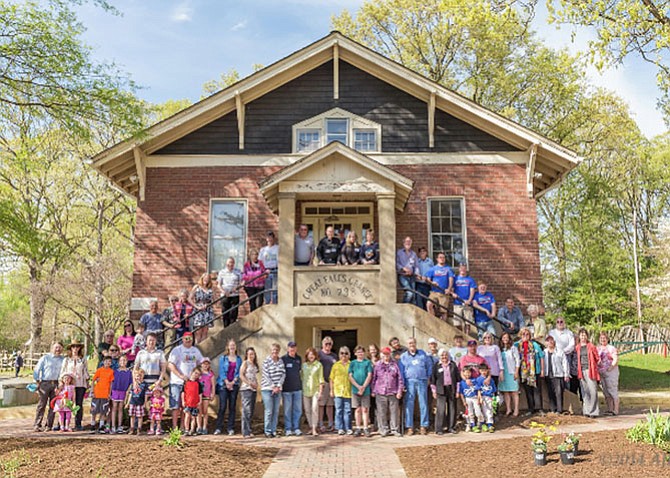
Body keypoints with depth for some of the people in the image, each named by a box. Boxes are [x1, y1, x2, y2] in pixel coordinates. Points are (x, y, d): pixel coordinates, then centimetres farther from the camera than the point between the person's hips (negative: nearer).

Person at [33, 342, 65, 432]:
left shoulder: (63, 359, 11)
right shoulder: (45, 358, 4)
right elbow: (37, 369, 3)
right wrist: (37, 381, -3)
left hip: (56, 384, 3)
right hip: (45, 383, -3)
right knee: (42, 405, -4)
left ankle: (49, 425, 10)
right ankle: (37, 425, 2)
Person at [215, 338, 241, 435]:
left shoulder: (239, 359, 10)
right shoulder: (223, 358, 4)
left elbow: (239, 372, 6)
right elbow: (221, 371, -2)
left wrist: (233, 382, -7)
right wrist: (227, 382, -10)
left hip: (234, 385, 2)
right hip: (223, 384, -2)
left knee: (232, 407, 2)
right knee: (222, 406, -7)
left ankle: (230, 428, 8)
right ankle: (218, 428, 0)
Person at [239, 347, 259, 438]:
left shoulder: (255, 364, 19)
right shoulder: (245, 363, 0)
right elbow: (241, 375, -7)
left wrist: (256, 384, 7)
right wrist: (250, 383, -13)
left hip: (254, 389, 7)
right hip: (246, 388, -7)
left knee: (251, 411, 6)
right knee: (247, 410, -10)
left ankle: (249, 431, 11)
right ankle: (246, 432, -9)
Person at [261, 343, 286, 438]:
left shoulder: (281, 361, 9)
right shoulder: (266, 361, -5)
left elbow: (283, 374, 5)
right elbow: (266, 375, -9)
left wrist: (278, 386, -7)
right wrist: (273, 387, -12)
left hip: (278, 389, 5)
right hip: (267, 389, -5)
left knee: (276, 411, 5)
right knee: (269, 411, -6)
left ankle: (273, 431, 11)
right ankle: (267, 431, 2)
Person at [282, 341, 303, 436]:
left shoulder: (299, 359, 9)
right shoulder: (283, 359, -5)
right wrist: (280, 386, -7)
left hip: (297, 389, 4)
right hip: (287, 389, -4)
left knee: (298, 409, 5)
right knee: (287, 410, 2)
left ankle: (296, 428, 14)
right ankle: (288, 429, 10)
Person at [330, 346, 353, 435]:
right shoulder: (336, 365, 8)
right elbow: (332, 379, 9)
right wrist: (331, 390, 4)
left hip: (348, 391, 0)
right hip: (338, 390, 0)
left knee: (348, 410, 2)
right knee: (339, 410, 4)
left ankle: (348, 428, 9)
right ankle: (340, 428, 10)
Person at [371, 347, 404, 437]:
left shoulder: (395, 364, 7)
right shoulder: (377, 365, 8)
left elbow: (400, 378, 7)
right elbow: (373, 378, 10)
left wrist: (399, 391, 2)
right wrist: (373, 391, 7)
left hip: (393, 393, 0)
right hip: (380, 393, 0)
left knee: (394, 412, 1)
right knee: (382, 412, 1)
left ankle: (395, 430, 11)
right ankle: (384, 430, 10)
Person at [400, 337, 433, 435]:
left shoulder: (422, 354, 11)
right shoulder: (403, 356, 9)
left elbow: (429, 365, 15)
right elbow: (401, 371, 6)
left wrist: (428, 377, 7)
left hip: (422, 381, 1)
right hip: (409, 382, 0)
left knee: (423, 404, 1)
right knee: (409, 405, -2)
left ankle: (424, 426, 8)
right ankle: (409, 427, 4)